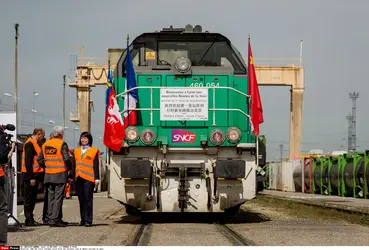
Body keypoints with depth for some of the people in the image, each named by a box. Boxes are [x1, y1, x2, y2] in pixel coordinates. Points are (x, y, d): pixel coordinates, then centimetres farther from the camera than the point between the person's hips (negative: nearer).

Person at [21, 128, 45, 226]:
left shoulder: (33, 143, 17)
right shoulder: (30, 143, -14)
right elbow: (28, 161, -20)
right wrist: (31, 177, -22)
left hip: (34, 175, 10)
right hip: (31, 175, -10)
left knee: (32, 198, 13)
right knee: (29, 198, -5)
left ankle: (30, 219, 18)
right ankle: (29, 220, -2)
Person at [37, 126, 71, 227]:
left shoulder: (45, 144, 9)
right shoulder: (62, 144, -10)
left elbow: (40, 160, 9)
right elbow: (66, 159, -18)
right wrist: (69, 167, 0)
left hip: (48, 175, 6)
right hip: (60, 174, -6)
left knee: (51, 197, 11)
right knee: (58, 197, -4)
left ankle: (51, 218, 14)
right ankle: (55, 219, -8)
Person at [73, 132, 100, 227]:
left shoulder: (94, 151, 4)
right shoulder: (76, 151, 17)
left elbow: (96, 166, 0)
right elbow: (74, 165, 17)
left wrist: (97, 178, -7)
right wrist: (72, 177, 12)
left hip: (88, 179, -5)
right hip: (78, 179, 5)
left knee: (88, 199, -7)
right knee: (81, 200, 8)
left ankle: (88, 220, -6)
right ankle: (83, 219, 15)